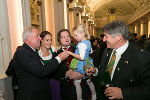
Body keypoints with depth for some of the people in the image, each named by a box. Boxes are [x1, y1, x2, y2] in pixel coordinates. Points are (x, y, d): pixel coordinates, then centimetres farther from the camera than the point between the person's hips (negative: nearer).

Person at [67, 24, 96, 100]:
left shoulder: (81, 44, -23)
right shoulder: (88, 41, 5)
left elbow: (81, 57, -28)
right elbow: (90, 52, 19)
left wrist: (71, 53, -23)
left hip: (81, 66, -10)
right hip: (87, 64, 10)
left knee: (76, 82, 7)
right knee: (89, 81, 25)